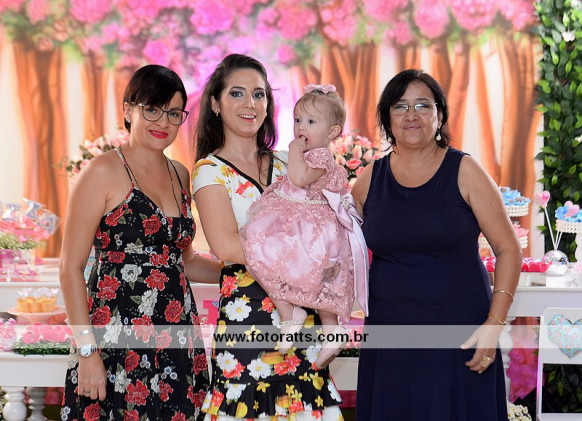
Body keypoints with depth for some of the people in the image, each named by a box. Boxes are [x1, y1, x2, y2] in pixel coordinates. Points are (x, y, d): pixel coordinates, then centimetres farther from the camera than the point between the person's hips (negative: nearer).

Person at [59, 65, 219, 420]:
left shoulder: (180, 174, 14)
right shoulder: (104, 171, -6)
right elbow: (71, 267, -8)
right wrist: (87, 351, -15)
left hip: (178, 341, 6)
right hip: (118, 342, -6)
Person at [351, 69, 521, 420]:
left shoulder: (464, 173, -3)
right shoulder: (370, 179, 6)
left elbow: (508, 249, -2)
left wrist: (494, 324, -11)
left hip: (459, 336, -3)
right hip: (388, 335, 3)